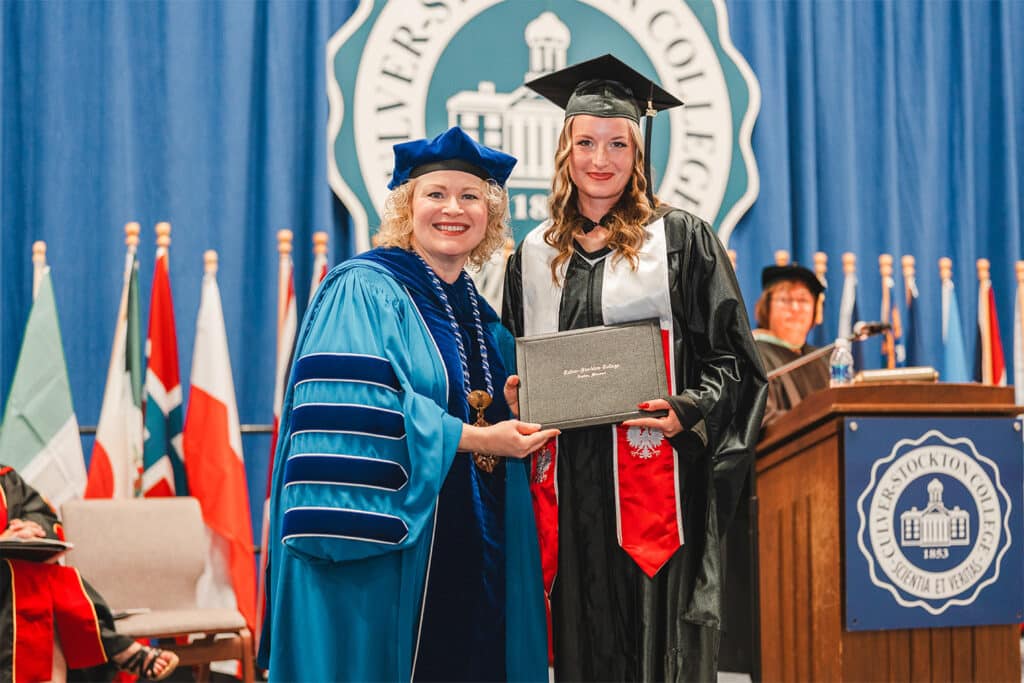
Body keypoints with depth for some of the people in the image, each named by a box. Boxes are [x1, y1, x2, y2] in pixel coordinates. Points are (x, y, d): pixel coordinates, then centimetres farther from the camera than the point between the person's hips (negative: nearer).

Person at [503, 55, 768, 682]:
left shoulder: (682, 238, 3)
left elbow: (732, 358, 0)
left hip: (654, 481, -3)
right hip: (568, 484, 3)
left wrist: (686, 415, -16)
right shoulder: (535, 255, 13)